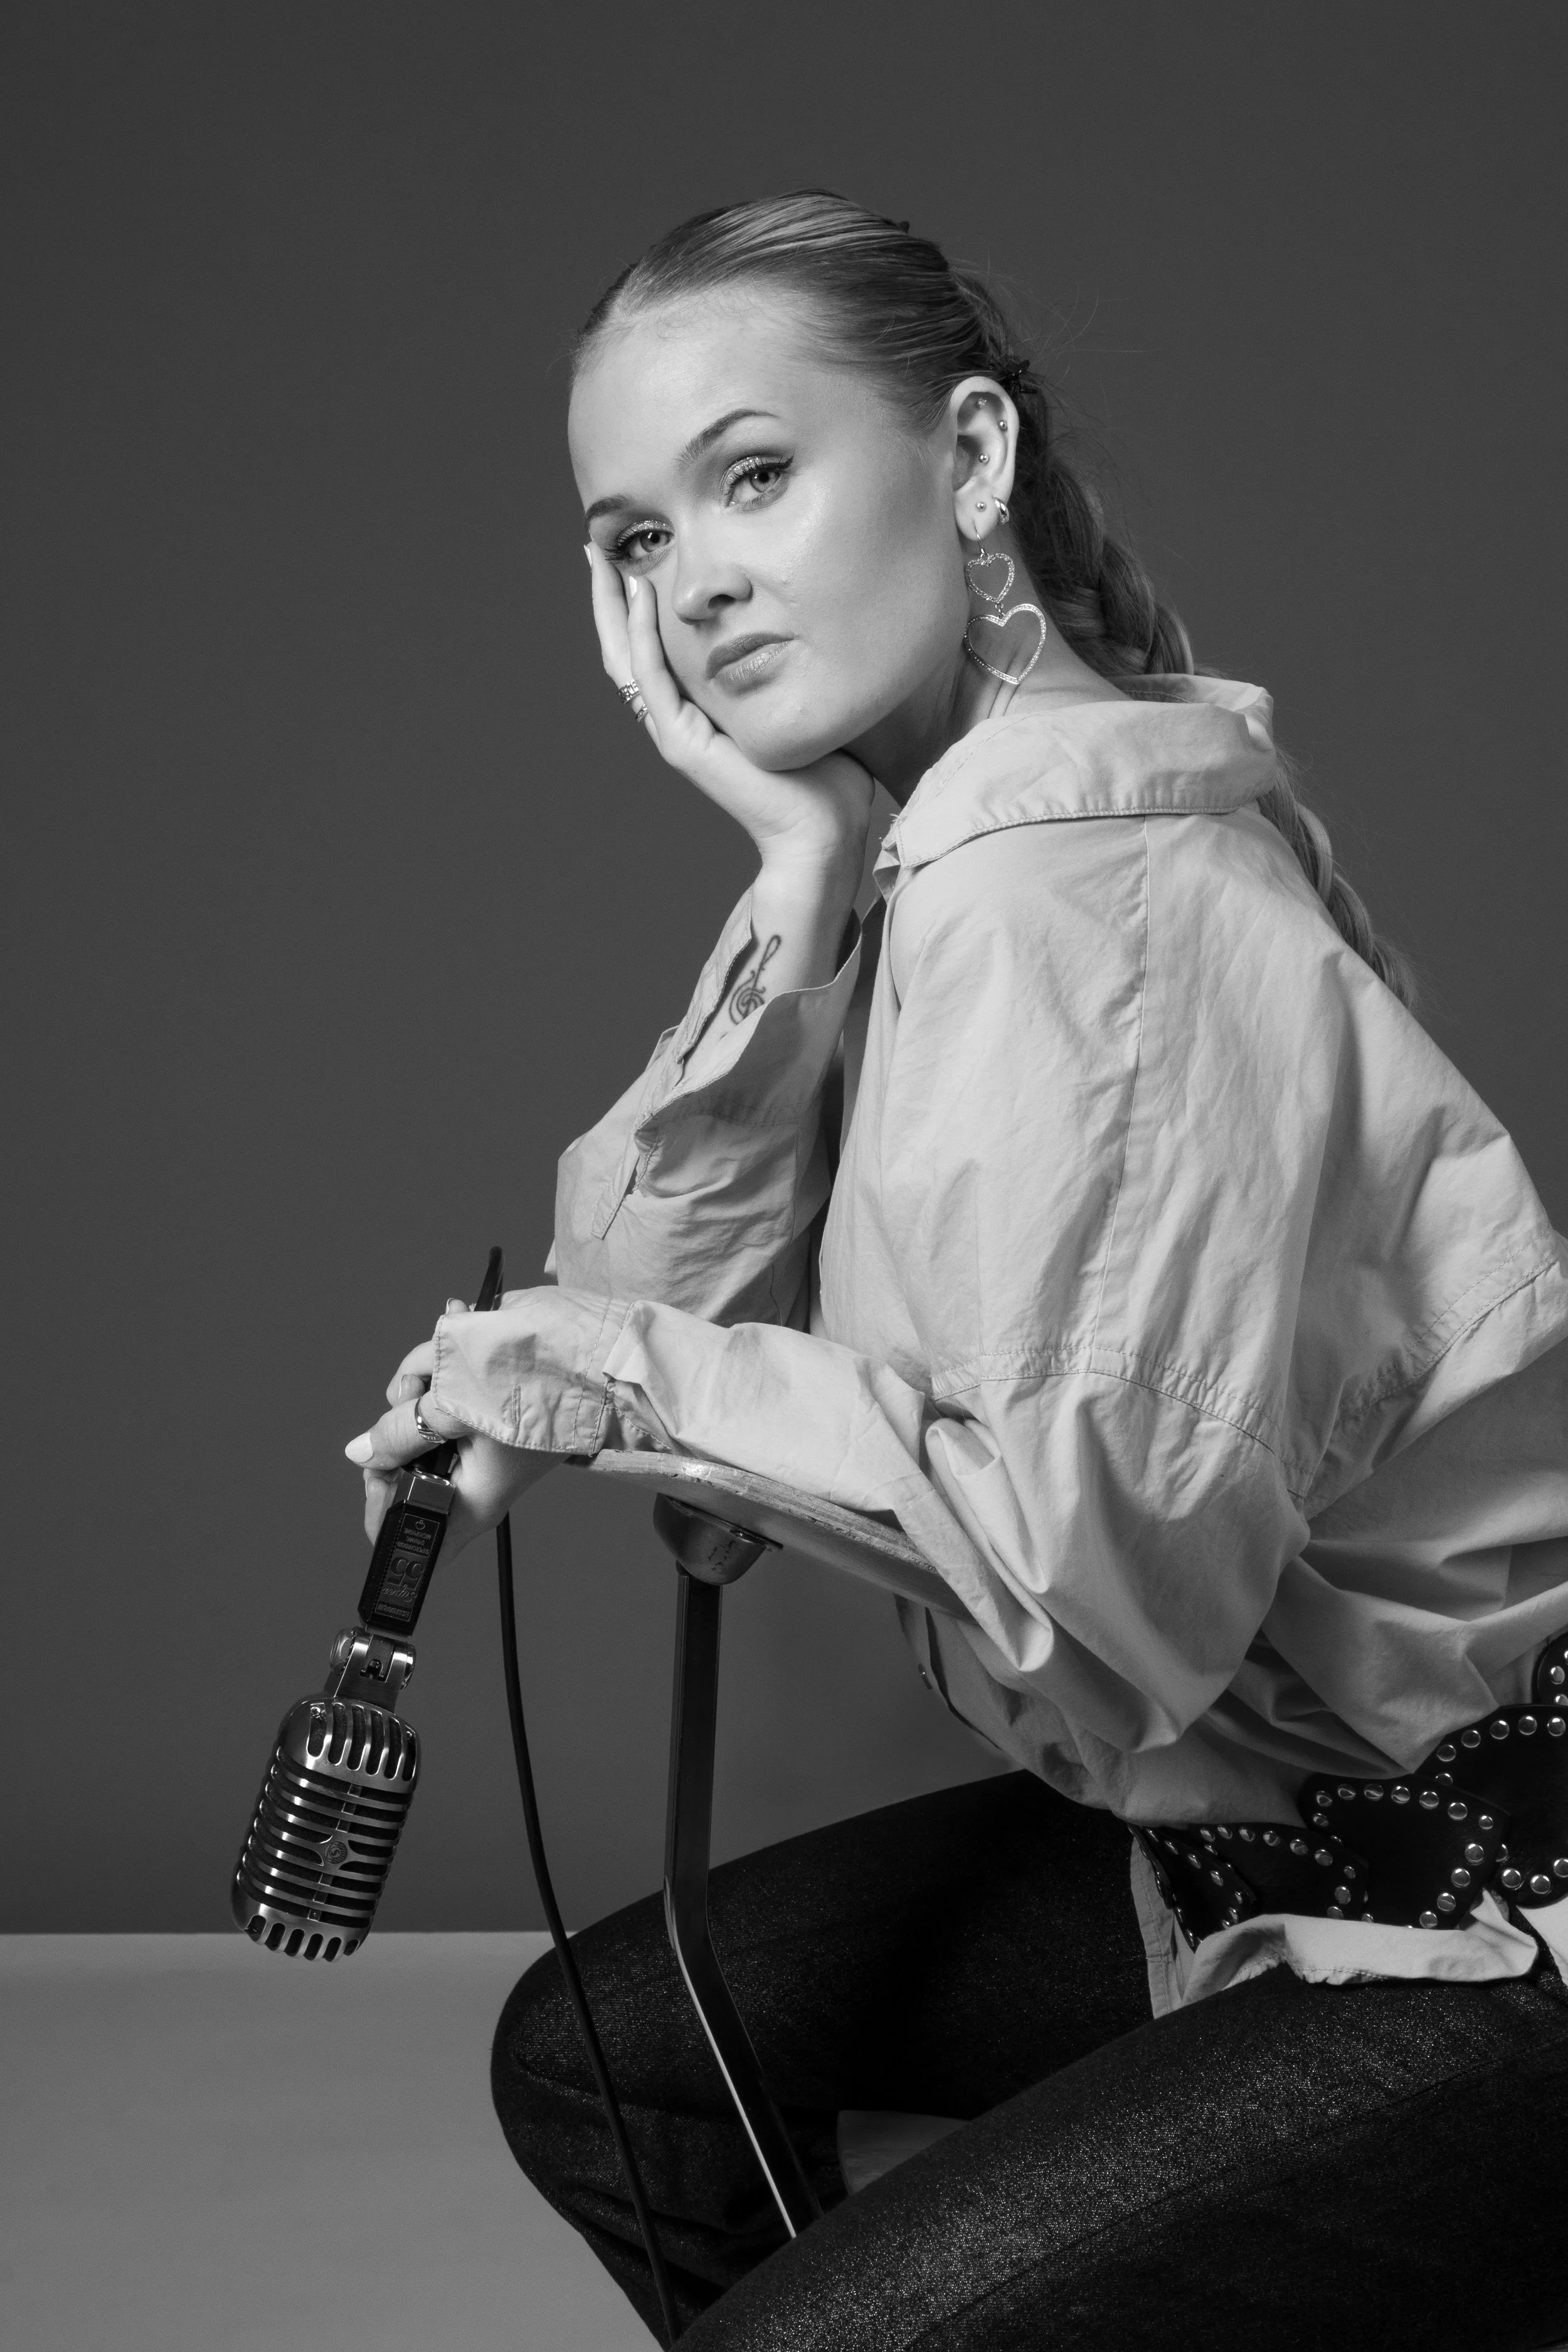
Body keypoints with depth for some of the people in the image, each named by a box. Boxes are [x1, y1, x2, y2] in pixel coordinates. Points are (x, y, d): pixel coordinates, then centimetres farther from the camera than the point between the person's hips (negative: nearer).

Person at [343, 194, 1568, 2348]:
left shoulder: (1076, 883, -23)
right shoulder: (925, 853, 5)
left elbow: (1108, 1559, -27)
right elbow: (618, 1317, -3)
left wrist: (644, 1375, -18)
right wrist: (800, 880, -13)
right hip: (1253, 1838, 9)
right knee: (602, 2056, 13)